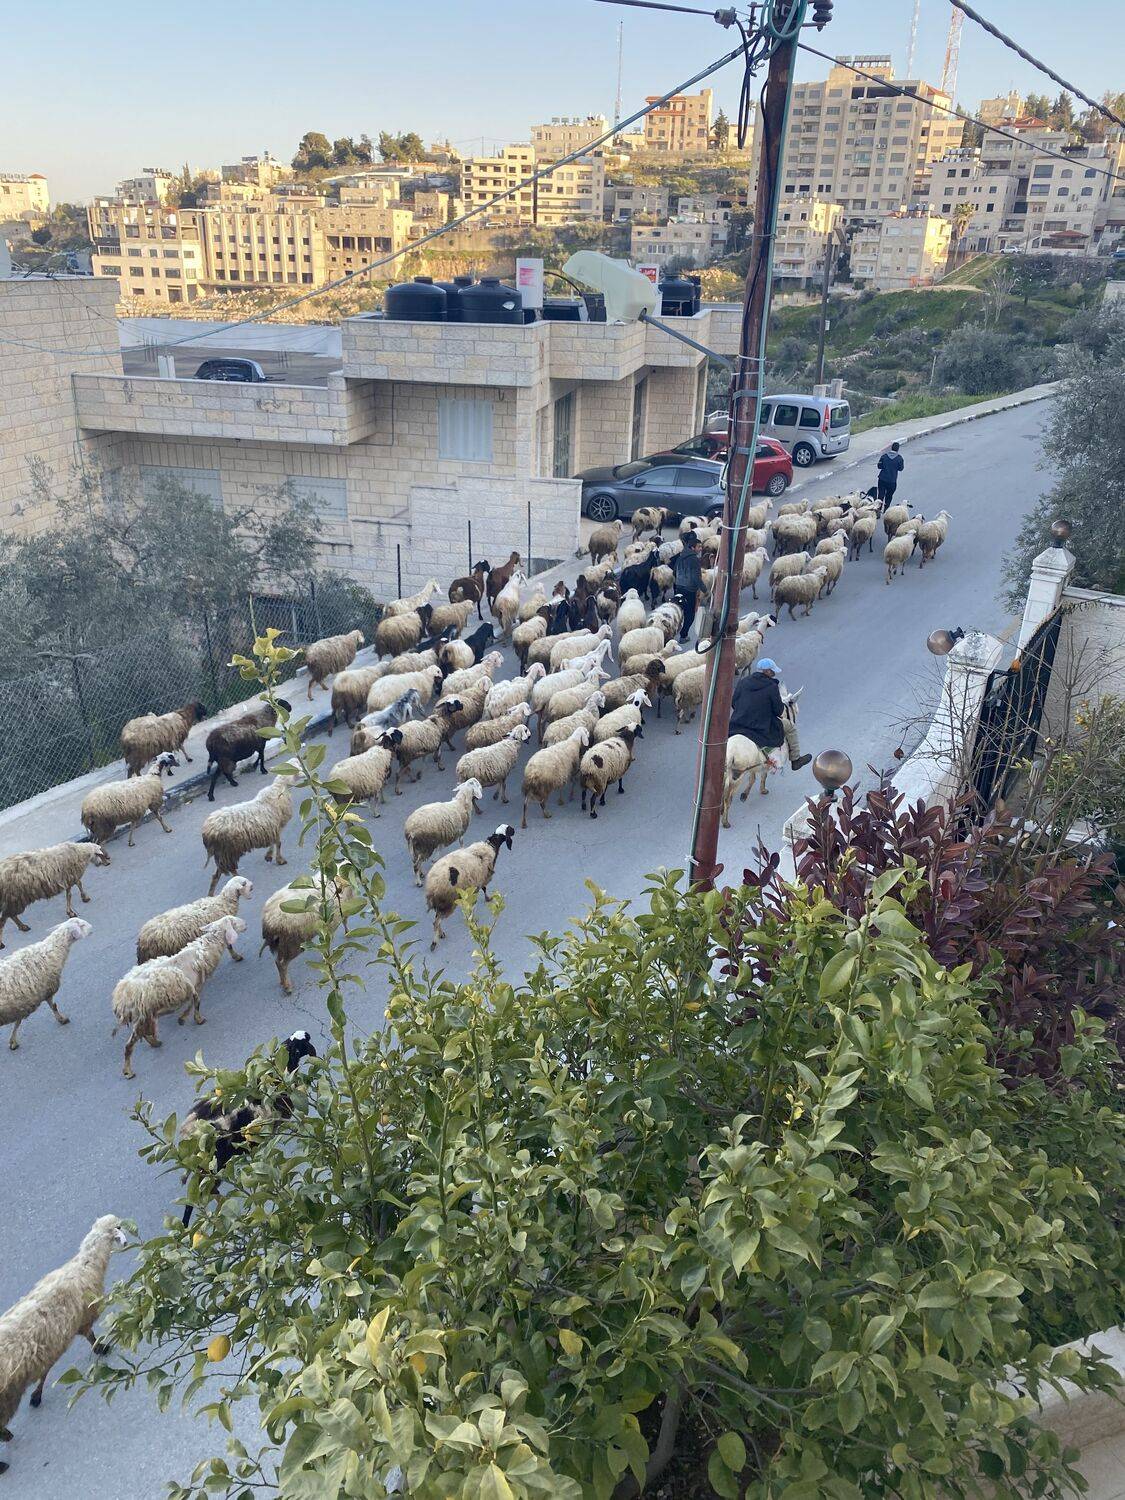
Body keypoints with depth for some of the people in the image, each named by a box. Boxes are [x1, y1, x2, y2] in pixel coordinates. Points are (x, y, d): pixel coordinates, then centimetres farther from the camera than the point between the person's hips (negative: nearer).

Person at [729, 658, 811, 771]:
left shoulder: (742, 682, 2)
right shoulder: (772, 687, -13)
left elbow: (733, 704, 8)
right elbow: (779, 711, -7)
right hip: (762, 731, -5)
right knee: (790, 726, 18)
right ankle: (795, 759, 31)